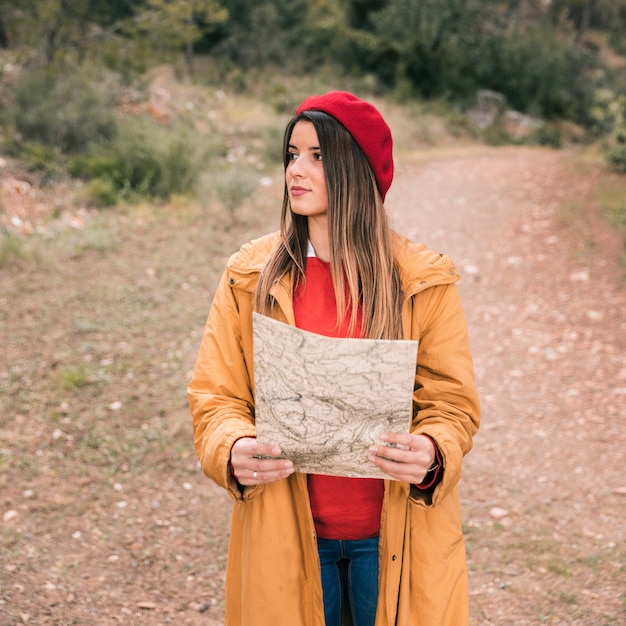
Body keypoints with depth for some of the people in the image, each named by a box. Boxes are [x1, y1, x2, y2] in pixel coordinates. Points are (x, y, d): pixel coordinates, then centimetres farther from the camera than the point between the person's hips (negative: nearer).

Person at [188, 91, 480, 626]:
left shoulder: (423, 282, -4)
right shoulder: (250, 276, 0)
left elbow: (453, 402, -3)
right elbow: (215, 396, -1)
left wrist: (431, 454, -25)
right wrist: (234, 452, -22)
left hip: (394, 537, -1)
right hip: (284, 536, 1)